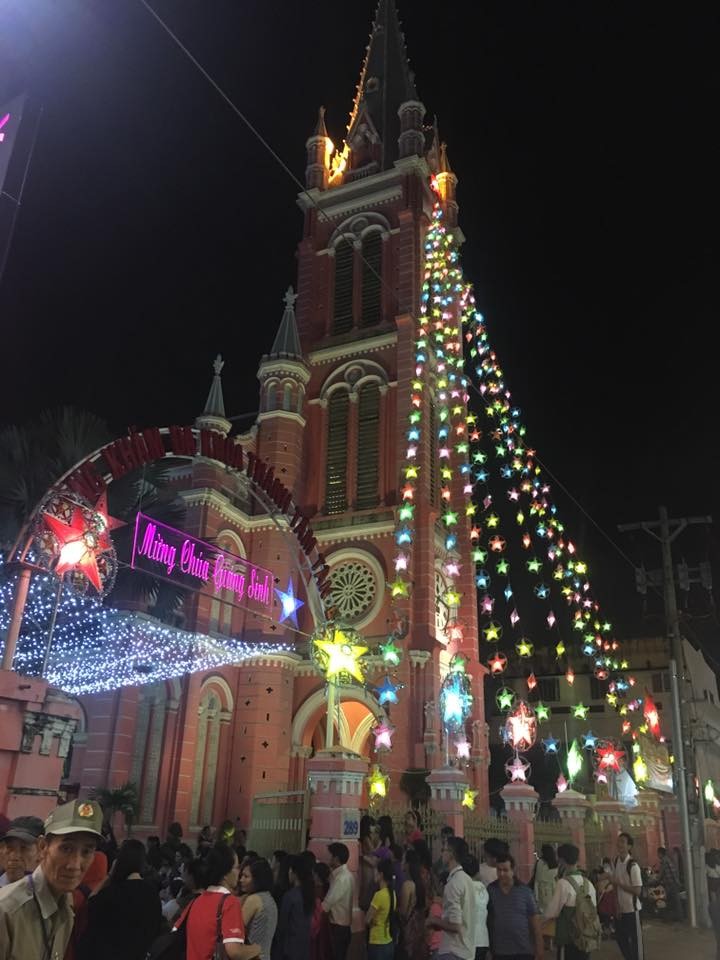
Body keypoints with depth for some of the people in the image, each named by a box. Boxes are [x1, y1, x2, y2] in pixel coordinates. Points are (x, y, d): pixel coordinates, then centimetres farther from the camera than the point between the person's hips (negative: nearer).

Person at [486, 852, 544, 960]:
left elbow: (535, 919, 1)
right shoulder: (490, 891, -1)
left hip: (523, 949, 0)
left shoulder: (525, 891, -2)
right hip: (499, 950, 1)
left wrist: (539, 947, -2)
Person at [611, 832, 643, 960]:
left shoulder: (633, 866, -20)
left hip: (632, 909, -7)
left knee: (635, 939, 5)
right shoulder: (615, 862, 1)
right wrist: (617, 905, 5)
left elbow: (638, 891, -21)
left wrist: (619, 883, -24)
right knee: (620, 937, 18)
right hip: (620, 908, 7)